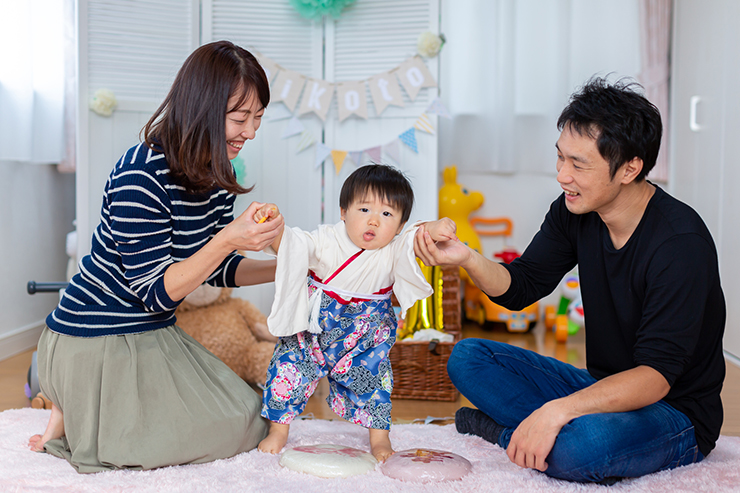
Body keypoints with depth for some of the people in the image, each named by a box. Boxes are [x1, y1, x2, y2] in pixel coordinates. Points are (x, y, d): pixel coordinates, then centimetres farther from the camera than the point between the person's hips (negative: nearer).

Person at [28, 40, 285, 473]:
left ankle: (90, 410, 20)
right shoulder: (141, 174, -26)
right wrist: (228, 240, -34)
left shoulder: (217, 174, -1)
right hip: (97, 342, -8)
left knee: (245, 418, 15)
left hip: (154, 335, 9)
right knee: (219, 434, -3)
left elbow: (215, 270, 8)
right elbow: (155, 292, -24)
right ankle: (73, 411, 9)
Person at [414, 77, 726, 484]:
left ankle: (508, 430, -9)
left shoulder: (681, 243, -26)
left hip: (676, 411, -6)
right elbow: (521, 287, 1)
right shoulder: (574, 212, -5)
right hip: (602, 388, 7)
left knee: (584, 446, -38)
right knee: (467, 357, -1)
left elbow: (656, 374, -30)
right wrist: (467, 259, -20)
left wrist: (558, 410, -41)